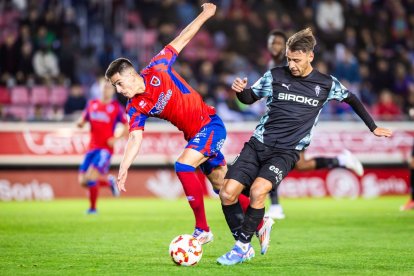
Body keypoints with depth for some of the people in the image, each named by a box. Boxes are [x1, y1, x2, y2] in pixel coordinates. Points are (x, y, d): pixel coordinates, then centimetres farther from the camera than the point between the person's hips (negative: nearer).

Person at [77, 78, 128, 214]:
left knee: (90, 177, -20)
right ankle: (109, 181, 23)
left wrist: (116, 138, -13)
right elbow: (82, 122, 18)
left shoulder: (116, 107, -1)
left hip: (105, 148, -5)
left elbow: (127, 127, 2)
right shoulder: (92, 104, 11)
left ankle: (93, 207, -2)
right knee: (83, 181, -3)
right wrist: (80, 123, -6)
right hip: (92, 148, 5)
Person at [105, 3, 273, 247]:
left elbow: (181, 40, -3)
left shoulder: (156, 69, -13)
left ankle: (202, 229, -17)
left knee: (183, 165, -24)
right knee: (222, 185, 10)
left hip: (210, 124, -6)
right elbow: (135, 139, -12)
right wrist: (124, 168, -26)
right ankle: (261, 224, 27)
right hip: (194, 135, 6)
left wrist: (204, 16, -2)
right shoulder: (135, 108, -2)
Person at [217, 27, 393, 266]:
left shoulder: (326, 84, 2)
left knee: (258, 189, -30)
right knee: (227, 193, -15)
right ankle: (244, 248, 3)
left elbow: (351, 99, 20)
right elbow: (250, 98, 14)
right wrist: (241, 90, -10)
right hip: (258, 144, 2)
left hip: (286, 152, -2)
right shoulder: (275, 76, 2)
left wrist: (373, 127, 23)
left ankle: (242, 247, -13)